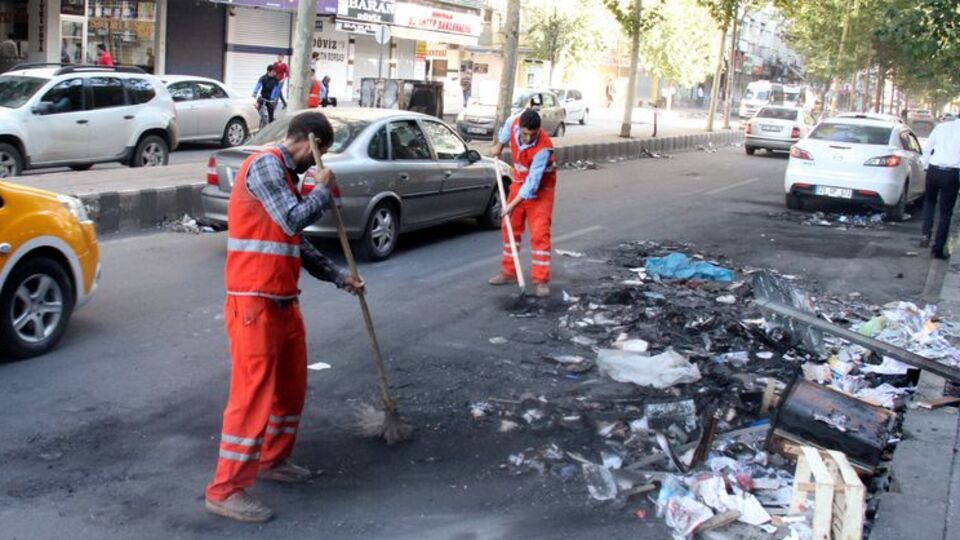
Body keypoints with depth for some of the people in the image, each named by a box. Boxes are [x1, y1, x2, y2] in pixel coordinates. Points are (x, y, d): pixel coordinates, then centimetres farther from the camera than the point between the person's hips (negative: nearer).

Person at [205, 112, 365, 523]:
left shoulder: (286, 175, 17)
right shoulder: (265, 165, -13)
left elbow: (299, 244, 22)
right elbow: (293, 220, -24)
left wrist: (340, 277, 21)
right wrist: (323, 190, -7)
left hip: (283, 302, 10)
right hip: (254, 303, -10)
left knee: (291, 386, 18)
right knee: (253, 393, -7)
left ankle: (272, 461, 35)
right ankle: (225, 490, 2)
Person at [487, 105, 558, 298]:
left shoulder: (543, 148, -35)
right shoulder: (515, 121, -19)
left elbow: (532, 183, -33)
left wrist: (513, 204, -32)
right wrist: (499, 146, 21)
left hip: (540, 188, -6)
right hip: (519, 181, 6)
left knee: (540, 233, -11)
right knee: (510, 227, 11)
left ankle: (541, 281, -9)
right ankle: (509, 272, 22)